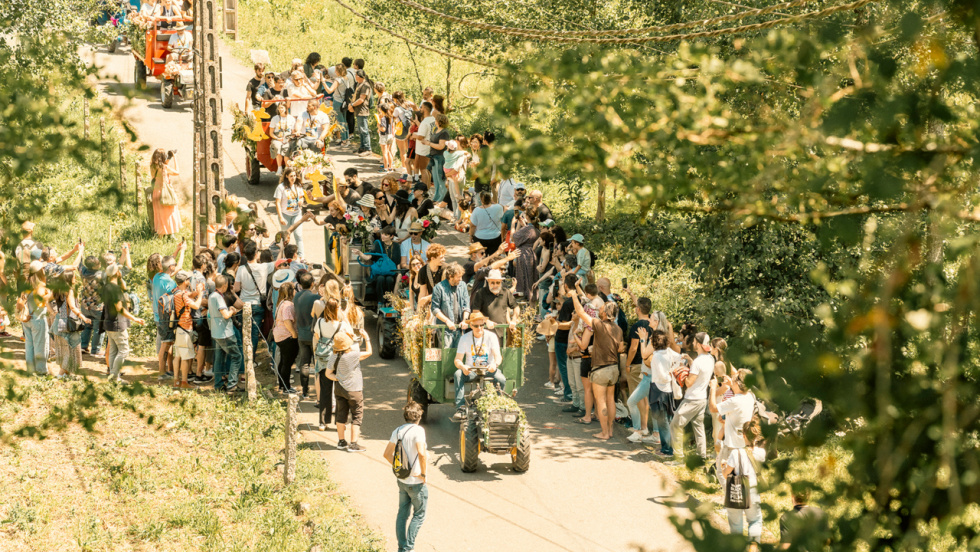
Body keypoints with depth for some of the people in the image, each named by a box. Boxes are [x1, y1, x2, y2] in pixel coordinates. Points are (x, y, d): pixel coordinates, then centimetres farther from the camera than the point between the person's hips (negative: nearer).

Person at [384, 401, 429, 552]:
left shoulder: (398, 431, 3)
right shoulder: (418, 430, -18)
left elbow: (387, 454, 8)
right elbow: (421, 453, -30)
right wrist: (423, 473, -18)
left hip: (402, 481, 6)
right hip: (416, 482, -6)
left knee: (402, 513, 15)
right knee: (419, 515, 7)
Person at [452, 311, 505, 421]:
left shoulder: (491, 336, -3)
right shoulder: (465, 338, -2)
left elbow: (498, 356, -12)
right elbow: (457, 360, -6)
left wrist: (495, 364, -37)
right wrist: (462, 366, -31)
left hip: (488, 369, -1)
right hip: (470, 370, 1)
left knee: (501, 379, -32)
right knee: (458, 375, -31)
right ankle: (460, 409, -35)